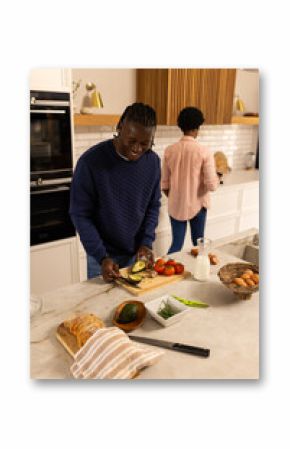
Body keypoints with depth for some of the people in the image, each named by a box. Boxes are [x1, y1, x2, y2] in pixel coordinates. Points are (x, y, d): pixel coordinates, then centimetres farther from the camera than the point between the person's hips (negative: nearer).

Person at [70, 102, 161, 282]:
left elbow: (153, 205, 2)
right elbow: (80, 214, -15)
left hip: (138, 253, 4)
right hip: (103, 255, -3)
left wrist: (147, 242, -9)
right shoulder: (91, 161, -20)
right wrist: (101, 257, -20)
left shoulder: (153, 161, -7)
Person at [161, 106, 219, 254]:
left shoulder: (169, 150, -5)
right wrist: (216, 179, 6)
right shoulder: (204, 152, -15)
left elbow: (164, 183, 1)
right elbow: (212, 185, -17)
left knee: (176, 245, 12)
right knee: (198, 244, 17)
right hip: (197, 205, -2)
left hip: (176, 206, 2)